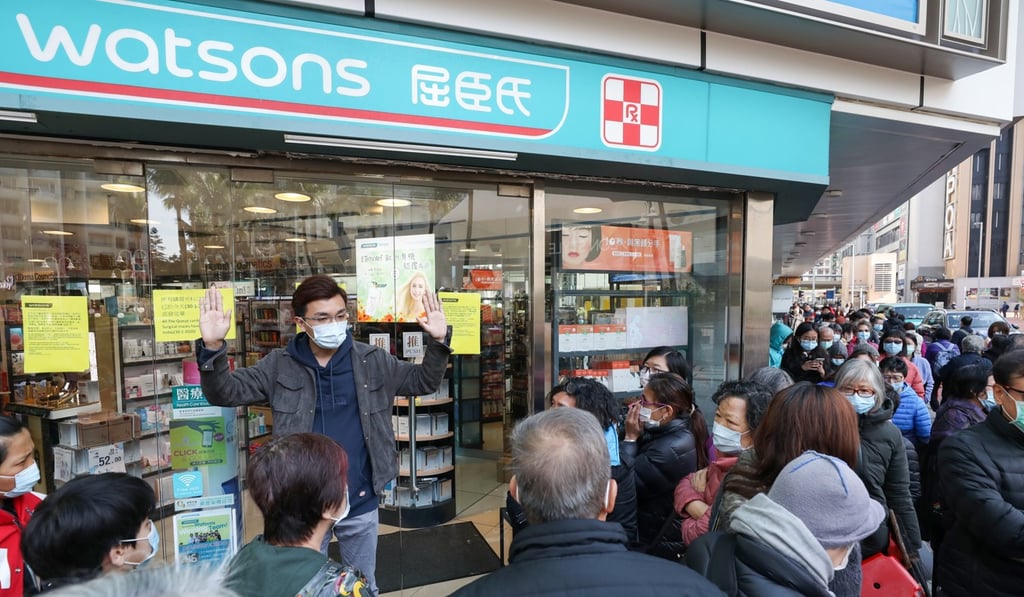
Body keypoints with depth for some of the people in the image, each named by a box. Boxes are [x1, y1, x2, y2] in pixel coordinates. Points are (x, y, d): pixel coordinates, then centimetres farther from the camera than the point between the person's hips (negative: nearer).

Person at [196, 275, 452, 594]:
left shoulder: (373, 361, -6)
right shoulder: (279, 365, -7)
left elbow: (423, 381, 0)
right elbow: (225, 392, -8)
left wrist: (437, 342, -17)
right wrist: (213, 348, -27)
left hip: (360, 503, 1)